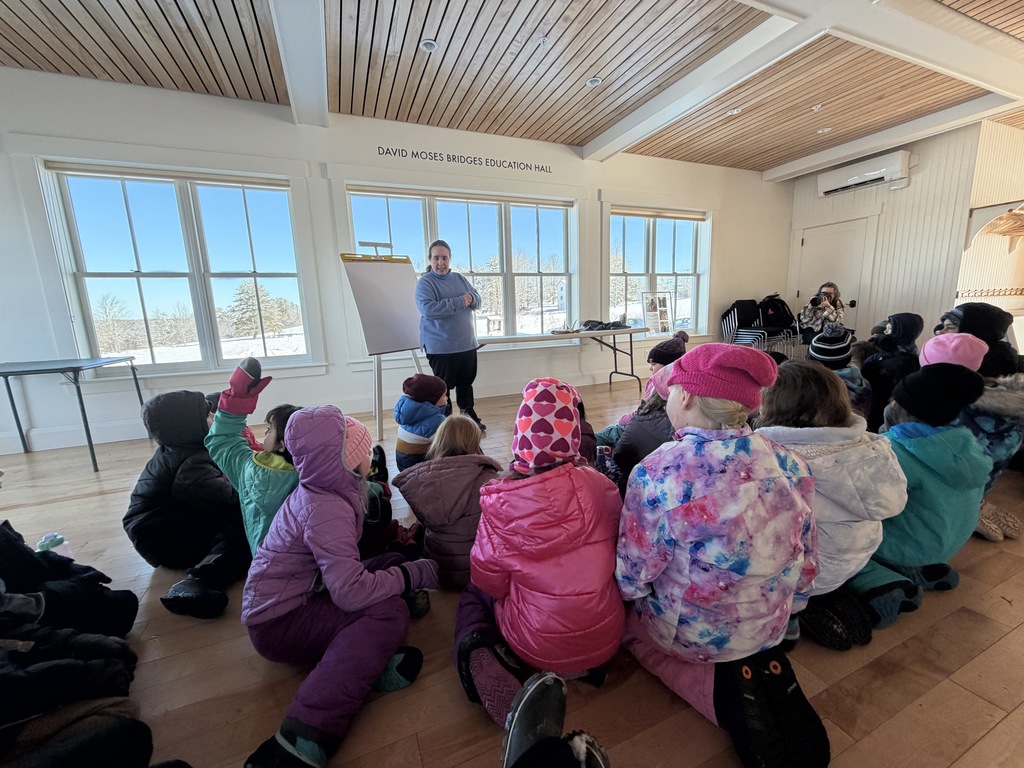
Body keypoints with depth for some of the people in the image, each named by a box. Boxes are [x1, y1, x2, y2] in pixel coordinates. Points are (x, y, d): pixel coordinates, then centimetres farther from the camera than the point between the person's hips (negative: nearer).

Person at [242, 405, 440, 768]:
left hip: (294, 600, 9)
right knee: (389, 612, -24)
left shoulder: (326, 489, 0)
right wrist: (412, 575, -20)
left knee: (393, 563, 2)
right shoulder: (326, 510, -28)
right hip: (279, 621, -9)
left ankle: (367, 662, -14)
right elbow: (351, 593, -34)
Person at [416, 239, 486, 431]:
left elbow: (478, 300, 12)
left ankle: (468, 416, 34)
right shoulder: (425, 283, -10)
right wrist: (459, 302, -22)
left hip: (467, 343, 6)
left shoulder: (460, 279, 11)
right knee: (444, 387, 2)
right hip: (441, 347, -6)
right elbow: (428, 309, -25)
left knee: (466, 382, 18)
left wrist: (471, 298, -13)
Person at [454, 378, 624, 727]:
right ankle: (585, 663, 13)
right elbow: (613, 543, 0)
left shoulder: (499, 503, -23)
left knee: (474, 593, 25)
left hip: (535, 647, -2)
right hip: (605, 640, 3)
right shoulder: (599, 486, -18)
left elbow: (489, 581, -9)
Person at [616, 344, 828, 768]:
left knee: (630, 621, 25)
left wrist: (629, 588, 4)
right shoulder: (790, 463, -13)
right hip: (772, 627, 7)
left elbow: (632, 579, -19)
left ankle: (726, 688, 5)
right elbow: (806, 562, 0)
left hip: (692, 633, -6)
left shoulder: (659, 472, -28)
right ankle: (762, 675, 14)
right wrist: (781, 609, 18)